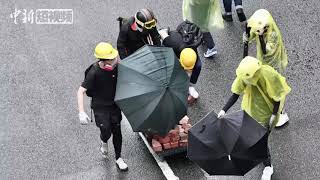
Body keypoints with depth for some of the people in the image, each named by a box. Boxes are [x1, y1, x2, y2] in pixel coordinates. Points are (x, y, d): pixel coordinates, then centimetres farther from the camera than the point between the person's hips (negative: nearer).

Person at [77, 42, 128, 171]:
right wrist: (81, 112, -32)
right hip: (100, 107, -3)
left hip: (114, 104, 3)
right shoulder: (94, 72, -25)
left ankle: (118, 158, 30)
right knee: (106, 131, -9)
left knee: (117, 131, 9)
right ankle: (104, 142, 31)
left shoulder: (116, 66, -14)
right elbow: (81, 91, -25)